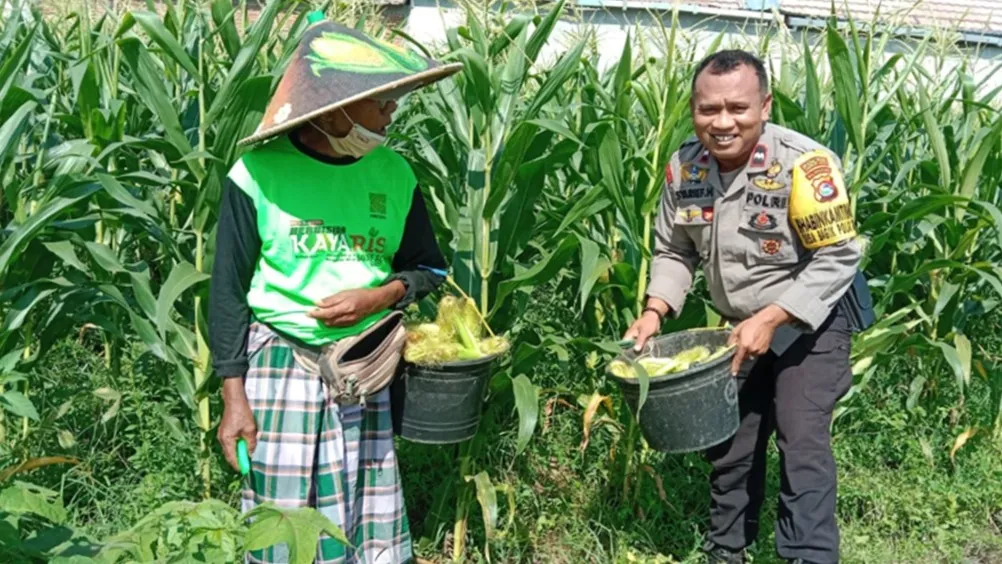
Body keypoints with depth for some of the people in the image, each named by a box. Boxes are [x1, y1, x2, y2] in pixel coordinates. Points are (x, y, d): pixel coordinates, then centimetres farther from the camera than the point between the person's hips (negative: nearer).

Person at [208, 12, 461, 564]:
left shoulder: (393, 174, 1)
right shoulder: (258, 173, -10)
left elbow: (429, 270, 10)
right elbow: (228, 290, -4)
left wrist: (378, 297, -11)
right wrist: (234, 398, -7)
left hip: (366, 371, 3)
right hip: (282, 365, -3)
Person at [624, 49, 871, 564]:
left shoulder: (804, 164, -27)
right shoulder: (683, 167, -11)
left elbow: (837, 258, -23)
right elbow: (673, 252, 1)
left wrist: (770, 319, -29)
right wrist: (654, 312, -15)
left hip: (811, 319, -5)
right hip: (741, 325, 6)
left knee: (802, 442, -13)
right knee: (728, 438, 15)